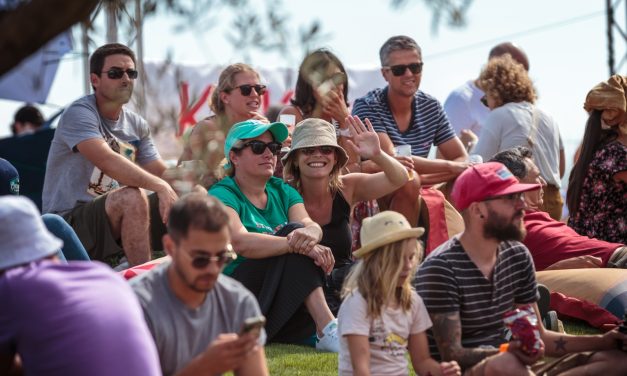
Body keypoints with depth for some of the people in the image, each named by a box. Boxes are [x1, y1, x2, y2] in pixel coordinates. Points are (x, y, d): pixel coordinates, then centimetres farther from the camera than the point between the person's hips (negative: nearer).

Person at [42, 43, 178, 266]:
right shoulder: (79, 114, -13)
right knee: (132, 197, -33)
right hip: (69, 221, -8)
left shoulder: (136, 125, 12)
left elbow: (161, 173, 6)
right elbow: (107, 161, -30)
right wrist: (160, 186, -37)